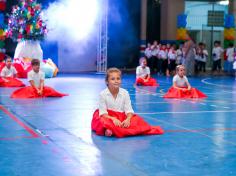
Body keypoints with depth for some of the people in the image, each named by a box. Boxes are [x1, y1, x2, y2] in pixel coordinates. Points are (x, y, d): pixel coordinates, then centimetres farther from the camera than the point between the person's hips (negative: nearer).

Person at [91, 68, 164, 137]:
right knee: (103, 121, -36)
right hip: (108, 117, -3)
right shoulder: (103, 94, -9)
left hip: (122, 117, 3)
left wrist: (128, 119, -26)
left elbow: (128, 110, -4)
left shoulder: (125, 93, -2)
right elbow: (103, 112, -12)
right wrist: (113, 119, -29)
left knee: (137, 119, -25)